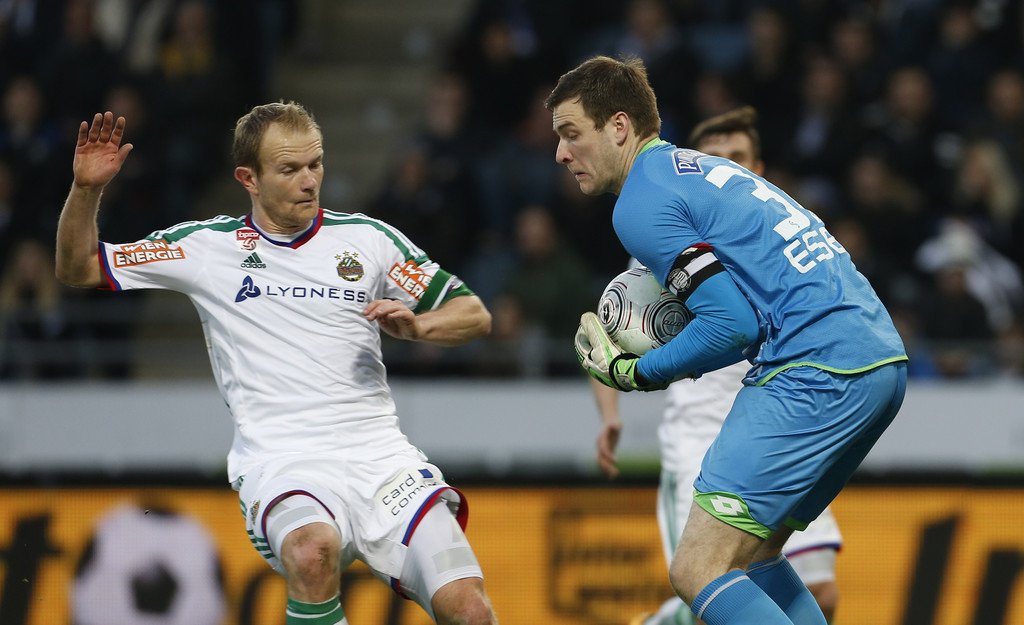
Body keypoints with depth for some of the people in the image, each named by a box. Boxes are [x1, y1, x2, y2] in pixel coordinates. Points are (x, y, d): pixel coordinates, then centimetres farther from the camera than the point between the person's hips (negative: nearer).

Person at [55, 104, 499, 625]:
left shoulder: (367, 238, 10)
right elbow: (78, 269, 14)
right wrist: (87, 189, -3)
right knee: (313, 549, -38)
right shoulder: (207, 246, 8)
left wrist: (414, 325, -7)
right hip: (283, 466, -2)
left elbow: (474, 315, 14)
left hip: (381, 459, 2)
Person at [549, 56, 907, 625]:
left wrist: (635, 373, -1)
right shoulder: (701, 169, 24)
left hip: (816, 374, -10)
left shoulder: (640, 204, -5)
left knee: (698, 572, -12)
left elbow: (734, 323, -13)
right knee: (750, 556, 20)